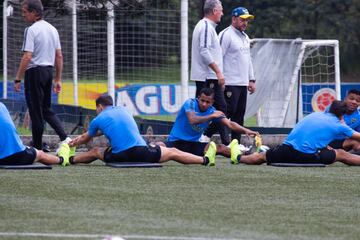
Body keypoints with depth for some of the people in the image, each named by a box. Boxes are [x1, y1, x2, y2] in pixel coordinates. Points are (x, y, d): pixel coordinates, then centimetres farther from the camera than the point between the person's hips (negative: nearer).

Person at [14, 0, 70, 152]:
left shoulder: (32, 30, -13)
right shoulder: (52, 29, 11)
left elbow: (27, 57, -19)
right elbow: (59, 56, 14)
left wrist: (18, 79, -15)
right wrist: (58, 80, 18)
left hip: (35, 72, -8)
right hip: (48, 71, 8)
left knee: (36, 111, 0)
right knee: (46, 110, 16)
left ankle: (37, 147, 5)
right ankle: (64, 138, 1)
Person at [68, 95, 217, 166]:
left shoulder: (98, 120, 8)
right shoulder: (122, 110, 19)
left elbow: (86, 138, 27)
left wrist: (75, 142, 50)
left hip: (120, 156, -1)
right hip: (141, 152, 1)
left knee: (95, 152, 25)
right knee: (173, 152, 13)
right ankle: (206, 159, 15)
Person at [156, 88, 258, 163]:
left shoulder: (212, 111, 3)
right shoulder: (190, 103, -10)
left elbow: (230, 124, -5)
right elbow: (192, 120, -28)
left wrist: (245, 130, -21)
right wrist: (212, 116, -26)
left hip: (193, 144, 3)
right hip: (175, 142, -3)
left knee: (220, 148, -15)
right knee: (159, 145, -38)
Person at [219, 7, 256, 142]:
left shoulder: (245, 37, 19)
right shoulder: (226, 35, -9)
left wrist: (251, 80, 19)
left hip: (243, 84, 9)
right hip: (230, 84, -9)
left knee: (239, 115, 8)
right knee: (228, 111, -12)